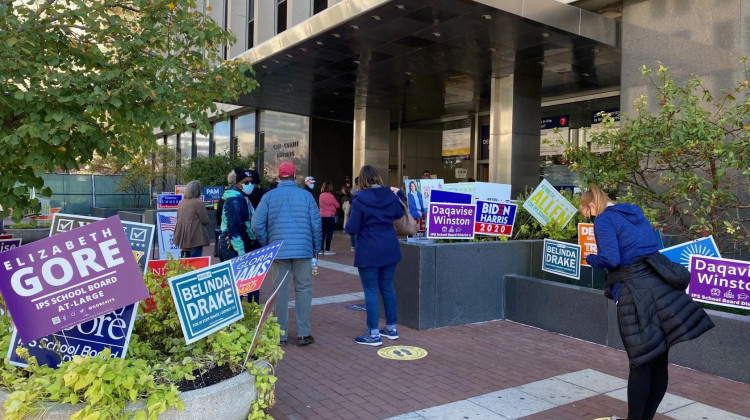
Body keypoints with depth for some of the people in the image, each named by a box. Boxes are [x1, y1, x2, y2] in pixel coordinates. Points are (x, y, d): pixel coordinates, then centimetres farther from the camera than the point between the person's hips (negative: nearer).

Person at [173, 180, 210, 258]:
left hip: (182, 237, 7)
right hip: (195, 237, -7)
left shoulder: (181, 202, 8)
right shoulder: (199, 202, -13)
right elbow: (205, 221, -11)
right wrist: (206, 215, 9)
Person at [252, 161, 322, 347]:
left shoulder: (269, 196, 2)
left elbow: (257, 224, -2)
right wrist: (316, 249, 11)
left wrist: (267, 245, 12)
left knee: (280, 291, 8)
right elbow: (316, 224, 0)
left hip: (278, 250, 1)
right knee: (303, 289, 8)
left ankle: (280, 334, 15)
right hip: (303, 250, -1)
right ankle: (303, 333, 9)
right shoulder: (306, 195, 1)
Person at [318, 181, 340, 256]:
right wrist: (335, 211, 13)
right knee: (329, 233, 1)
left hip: (322, 215, 6)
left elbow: (320, 204, 12)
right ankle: (327, 250, 1)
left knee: (323, 233, 12)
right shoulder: (330, 196, -12)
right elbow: (337, 205, -6)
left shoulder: (321, 195, 5)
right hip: (330, 216, -6)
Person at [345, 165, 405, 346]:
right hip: (390, 249, 5)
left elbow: (352, 229, -12)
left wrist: (349, 223, 9)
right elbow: (399, 214, 20)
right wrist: (398, 193, 30)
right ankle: (391, 328, 25)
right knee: (387, 287, 15)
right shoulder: (391, 195, 2)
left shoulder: (359, 200, -13)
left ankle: (374, 334, 5)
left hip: (369, 252, -5)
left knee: (370, 290, 2)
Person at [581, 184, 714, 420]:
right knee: (660, 362, 12)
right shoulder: (635, 212, 19)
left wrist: (590, 259, 2)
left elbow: (610, 259, -17)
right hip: (662, 285, 8)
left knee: (642, 363, 3)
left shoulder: (603, 219, -5)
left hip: (637, 293, -8)